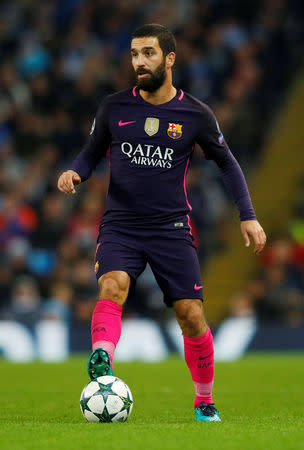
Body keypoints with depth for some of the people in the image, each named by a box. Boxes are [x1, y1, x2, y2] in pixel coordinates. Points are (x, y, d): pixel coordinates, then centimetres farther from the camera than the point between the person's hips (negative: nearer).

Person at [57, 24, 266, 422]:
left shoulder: (195, 114, 1)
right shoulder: (114, 108, 3)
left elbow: (227, 163, 12)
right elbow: (92, 153, 14)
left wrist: (248, 216, 4)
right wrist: (75, 174, -9)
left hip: (172, 228, 0)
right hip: (120, 226, 0)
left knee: (191, 316, -3)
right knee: (113, 286, -29)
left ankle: (205, 401, 17)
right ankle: (102, 363, -48)